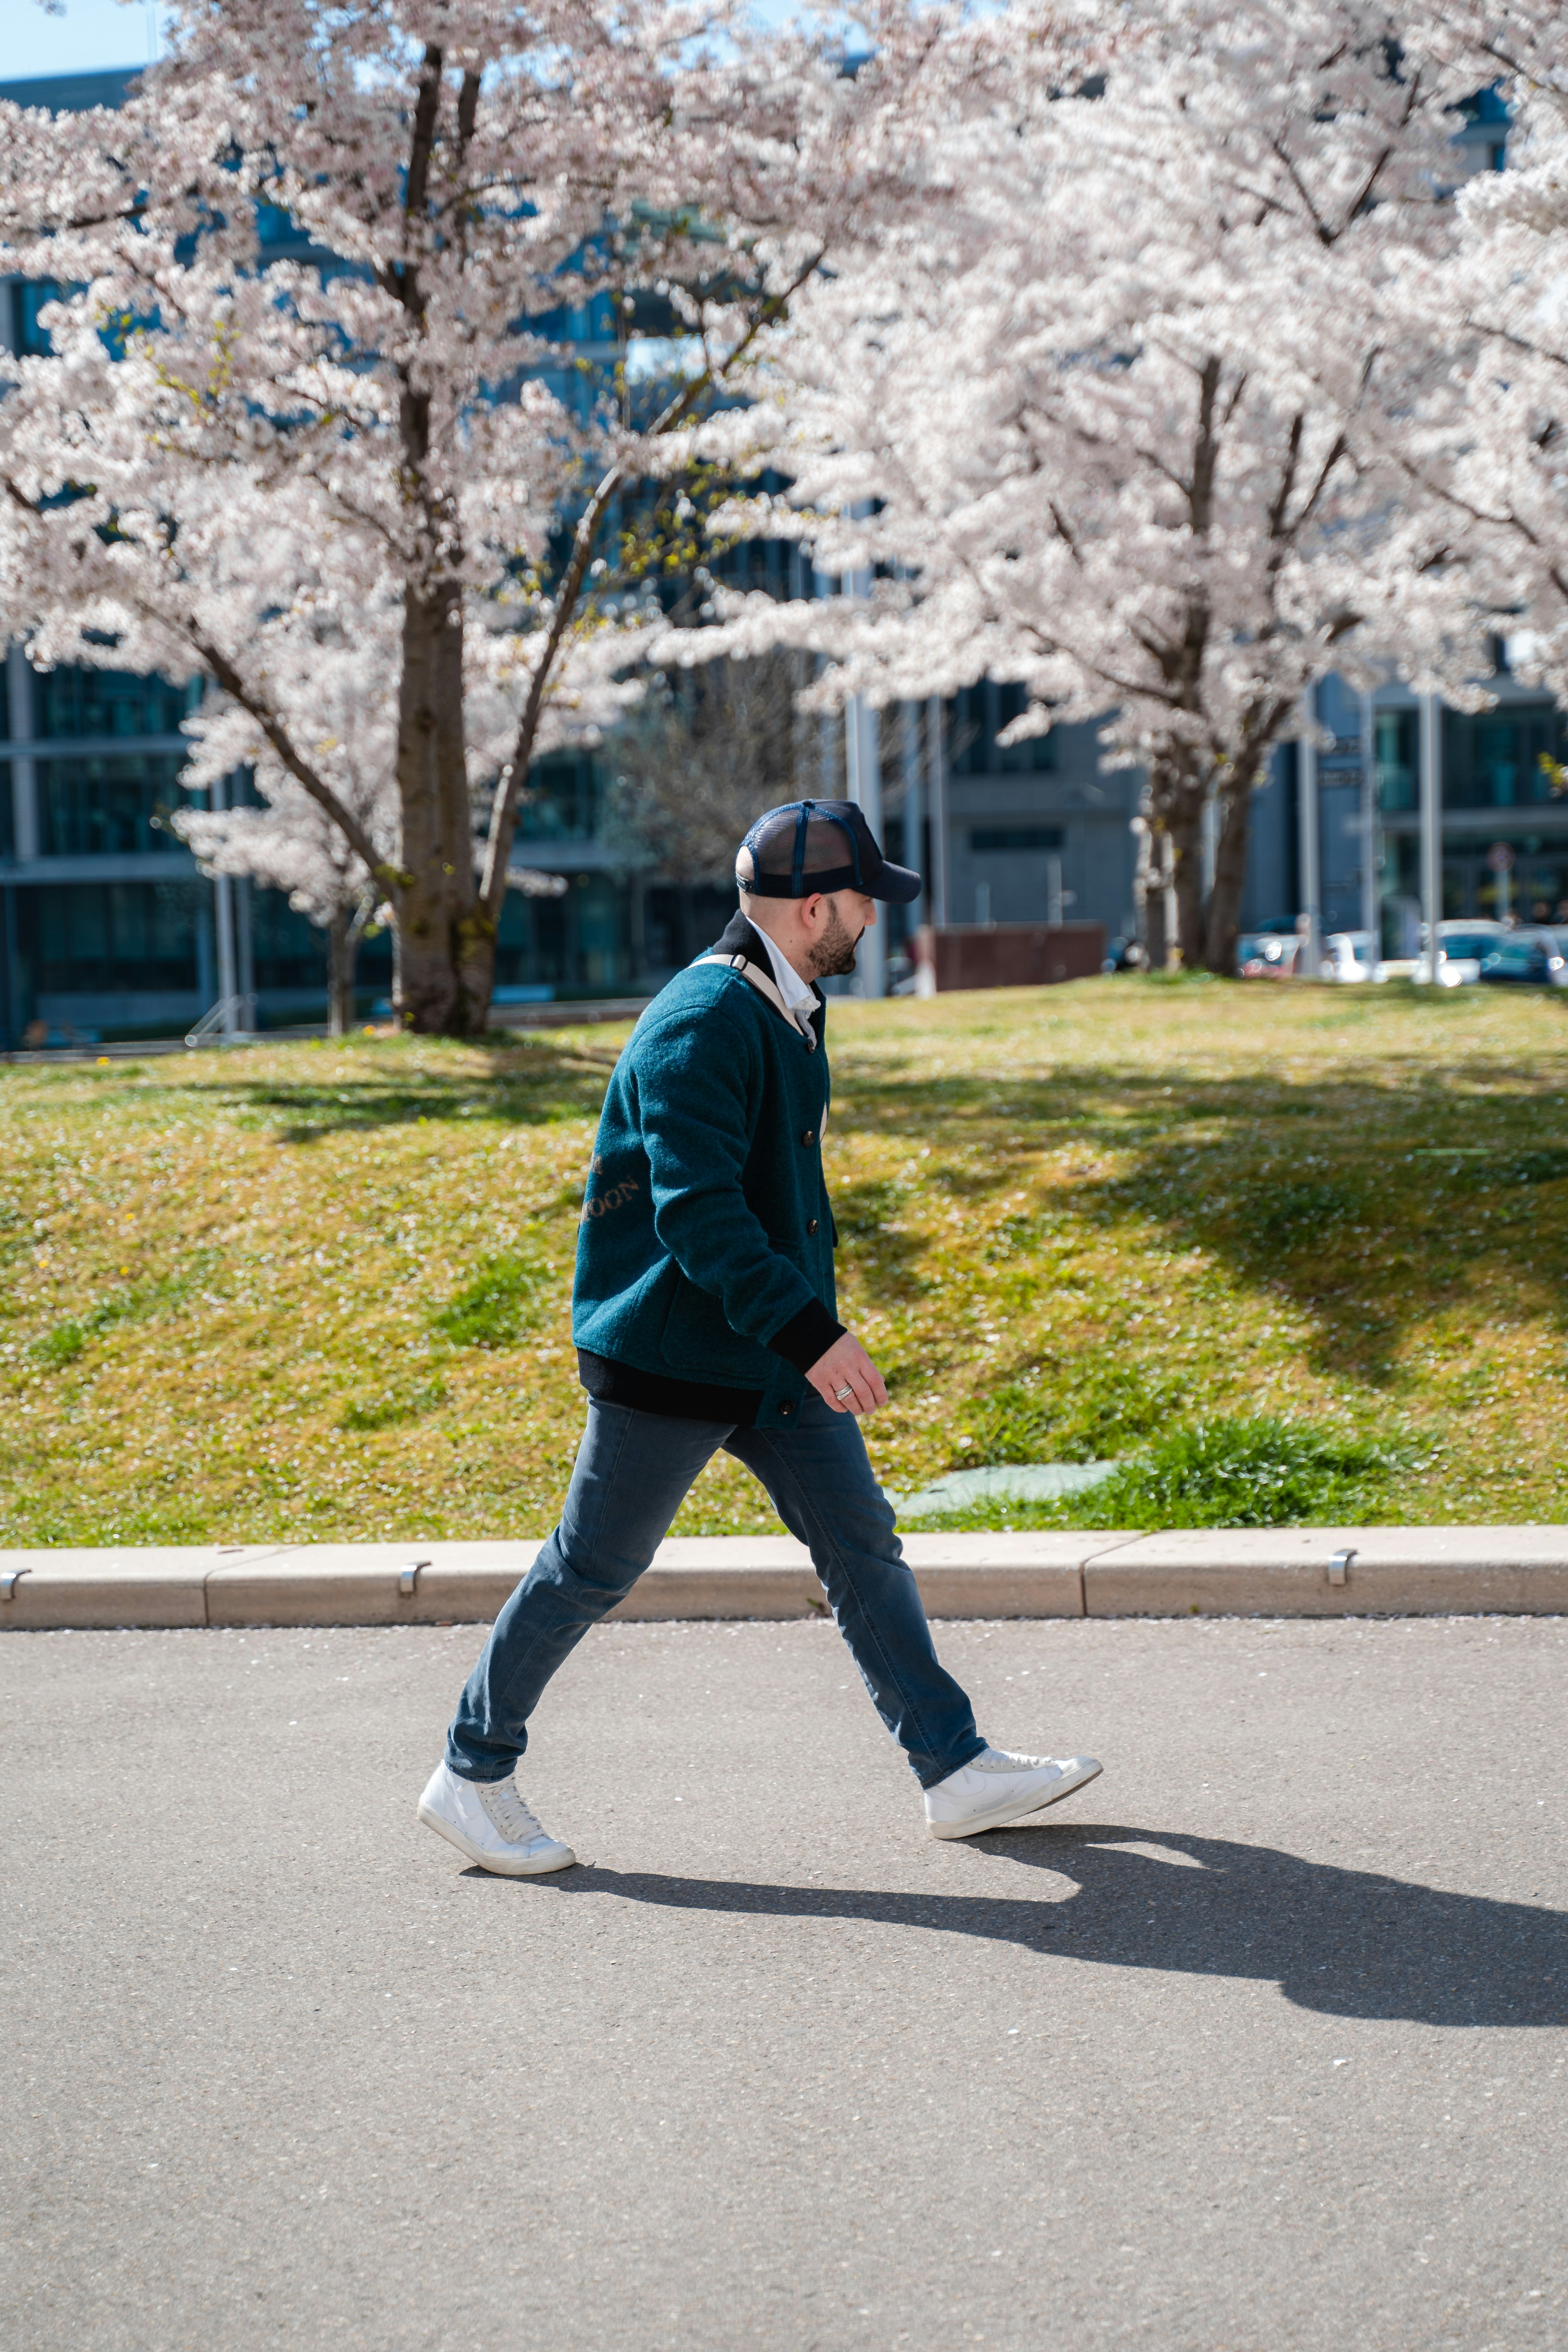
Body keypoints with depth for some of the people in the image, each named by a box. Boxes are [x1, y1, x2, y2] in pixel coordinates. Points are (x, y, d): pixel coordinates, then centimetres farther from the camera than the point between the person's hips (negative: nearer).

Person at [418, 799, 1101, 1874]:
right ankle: (472, 1775, 17)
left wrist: (811, 1324, 26)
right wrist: (813, 1334, -34)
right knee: (593, 1571, 2)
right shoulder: (702, 1026, -22)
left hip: (775, 1355, 9)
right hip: (666, 1357, -9)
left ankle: (957, 1769, 12)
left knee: (863, 1544, 7)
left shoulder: (789, 1011, 10)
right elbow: (697, 1210, -29)